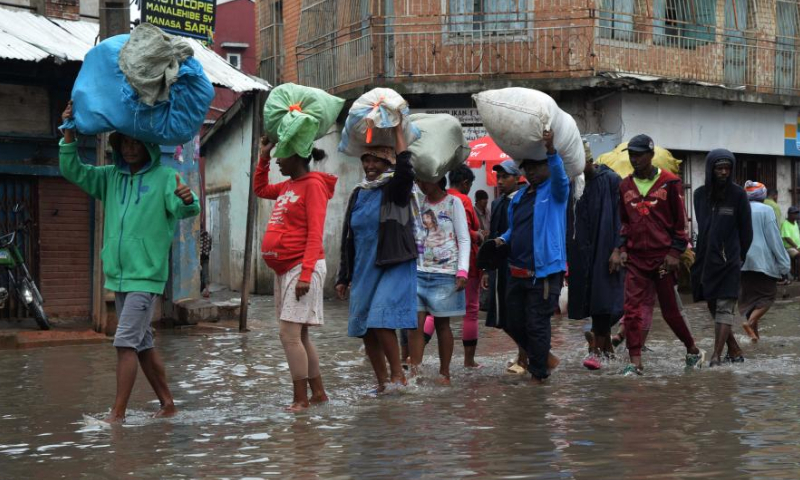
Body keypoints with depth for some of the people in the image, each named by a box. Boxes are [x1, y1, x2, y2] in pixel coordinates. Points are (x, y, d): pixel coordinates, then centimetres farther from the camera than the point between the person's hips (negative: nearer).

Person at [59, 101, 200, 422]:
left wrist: (188, 200, -44)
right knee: (143, 344, 13)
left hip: (146, 276, -7)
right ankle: (167, 403, 22)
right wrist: (69, 134, -10)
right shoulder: (111, 177, 10)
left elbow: (183, 209, -20)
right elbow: (73, 171, 4)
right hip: (119, 276, 7)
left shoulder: (163, 176, -8)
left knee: (126, 342, -13)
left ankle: (118, 414, -11)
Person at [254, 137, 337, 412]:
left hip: (301, 268, -9)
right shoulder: (287, 187, 15)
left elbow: (315, 233, -17)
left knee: (290, 334, -13)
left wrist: (305, 274, -24)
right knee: (299, 335, 11)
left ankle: (301, 399, -8)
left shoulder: (313, 185, -10)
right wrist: (263, 157, 21)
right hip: (283, 269, 9)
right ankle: (318, 393, 18)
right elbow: (260, 189, 35)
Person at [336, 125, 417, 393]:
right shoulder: (358, 194, 13)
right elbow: (348, 239, 17)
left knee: (380, 321, -19)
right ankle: (383, 382, 16)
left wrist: (398, 131, -21)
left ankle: (398, 375, -7)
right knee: (365, 329, 5)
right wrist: (343, 277, 15)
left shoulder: (395, 189, -2)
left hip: (394, 267, -6)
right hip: (364, 270, 6)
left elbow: (405, 170, -27)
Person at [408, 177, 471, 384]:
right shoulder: (418, 203, 11)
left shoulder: (453, 203, 0)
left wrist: (462, 272, -11)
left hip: (444, 273, -3)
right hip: (418, 271, 3)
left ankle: (444, 373, 14)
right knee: (415, 322, -7)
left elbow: (464, 239, -2)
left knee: (442, 323, 3)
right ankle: (414, 373, -7)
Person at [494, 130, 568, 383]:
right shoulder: (519, 197, 17)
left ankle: (539, 375, 10)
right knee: (515, 324, 13)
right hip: (518, 273, 7)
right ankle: (544, 357, 32)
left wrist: (551, 150, -41)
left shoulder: (555, 191, -3)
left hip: (545, 272, -7)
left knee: (537, 324, -3)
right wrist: (503, 239, 3)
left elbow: (559, 175, -25)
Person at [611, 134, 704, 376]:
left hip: (663, 256, -4)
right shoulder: (625, 185, 10)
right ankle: (635, 362, -4)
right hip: (635, 257, 4)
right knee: (632, 310, -6)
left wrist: (675, 252, -8)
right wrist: (621, 249, 7)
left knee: (671, 309, 5)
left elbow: (680, 220, -2)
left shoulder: (670, 182, -3)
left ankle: (693, 351, 25)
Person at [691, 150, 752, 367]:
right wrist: (700, 255, 13)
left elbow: (746, 230, 4)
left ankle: (717, 355, -17)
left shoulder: (738, 194, -3)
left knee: (724, 308, -10)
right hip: (705, 259, 5)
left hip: (729, 261, -5)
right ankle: (734, 350, 22)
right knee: (714, 307, 10)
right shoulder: (700, 194, 7)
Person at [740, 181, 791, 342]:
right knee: (768, 293, 2)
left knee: (749, 294, 12)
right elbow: (774, 237, -8)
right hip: (763, 261, -5)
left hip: (742, 261, 5)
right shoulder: (766, 211, -7)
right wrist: (783, 263, -4)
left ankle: (754, 331, 10)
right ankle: (750, 321, -20)